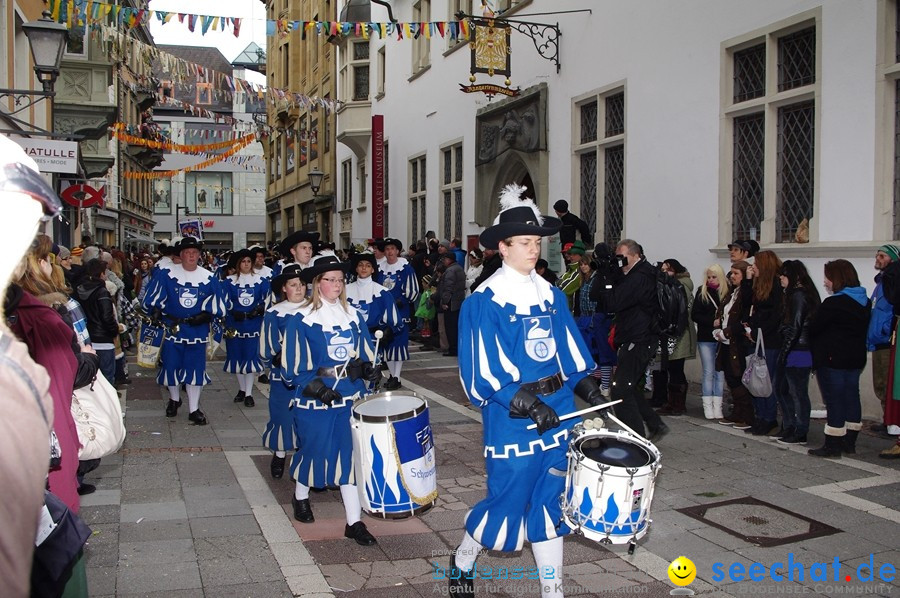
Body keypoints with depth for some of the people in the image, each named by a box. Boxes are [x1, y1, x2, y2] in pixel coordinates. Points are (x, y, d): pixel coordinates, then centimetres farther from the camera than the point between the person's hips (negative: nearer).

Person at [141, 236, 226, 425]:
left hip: (197, 332, 0)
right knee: (171, 365, 8)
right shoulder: (166, 275, -4)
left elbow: (217, 306, 6)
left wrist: (205, 315, -6)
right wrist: (163, 315, -1)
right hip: (172, 329, 0)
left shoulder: (209, 278, 0)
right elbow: (152, 300, 2)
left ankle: (194, 409, 14)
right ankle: (174, 399, 35)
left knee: (195, 369, 3)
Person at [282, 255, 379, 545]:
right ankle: (300, 496, 41)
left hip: (350, 398, 3)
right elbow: (294, 368, -9)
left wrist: (367, 368, -8)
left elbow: (365, 354, 13)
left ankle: (354, 522, 6)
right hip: (315, 401, -3)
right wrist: (318, 388, -18)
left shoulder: (353, 316, 6)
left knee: (351, 454, 0)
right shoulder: (301, 320, -7)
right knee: (314, 450, 10)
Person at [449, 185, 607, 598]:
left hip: (556, 410, 6)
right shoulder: (485, 301, -10)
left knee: (551, 501, 12)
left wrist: (589, 389, -2)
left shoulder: (551, 295, 8)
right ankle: (462, 560, 33)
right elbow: (484, 371, -14)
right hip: (512, 417, -6)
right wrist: (527, 404, -22)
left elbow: (570, 353, 13)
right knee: (508, 500, 4)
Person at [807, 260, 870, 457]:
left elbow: (813, 328, -15)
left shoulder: (833, 303, -19)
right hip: (856, 358, 9)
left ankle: (832, 445, 0)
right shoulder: (865, 302, 8)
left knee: (834, 400, -4)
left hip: (832, 359, -8)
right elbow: (865, 330, 13)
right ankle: (849, 441, 22)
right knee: (851, 396, 13)